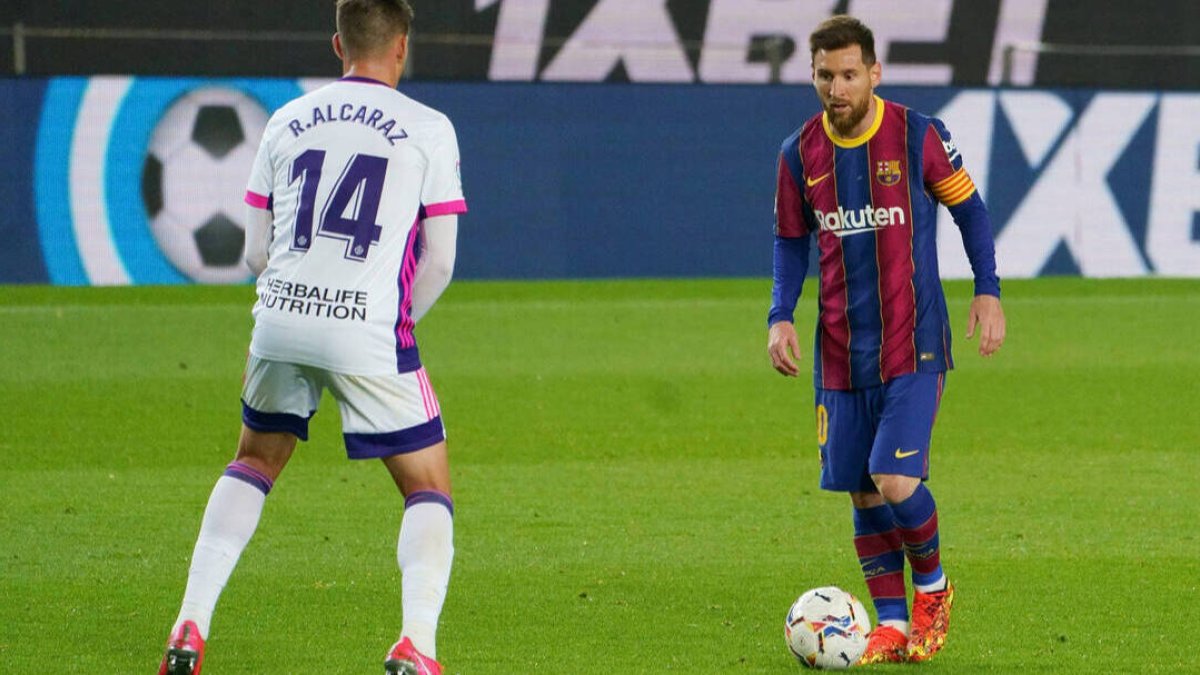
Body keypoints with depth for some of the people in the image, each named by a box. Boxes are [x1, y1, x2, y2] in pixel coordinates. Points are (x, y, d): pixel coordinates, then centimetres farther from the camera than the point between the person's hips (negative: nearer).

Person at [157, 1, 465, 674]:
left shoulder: (287, 121, 12)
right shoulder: (427, 128, 1)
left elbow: (256, 252, 14)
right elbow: (439, 261, 0)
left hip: (282, 317, 4)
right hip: (371, 329, -4)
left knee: (254, 464, 25)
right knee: (429, 489, 9)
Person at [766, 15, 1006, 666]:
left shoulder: (918, 137, -7)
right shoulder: (800, 154, 2)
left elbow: (968, 208, 6)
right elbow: (791, 241, 14)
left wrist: (988, 290, -2)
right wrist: (780, 316, 1)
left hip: (913, 344, -4)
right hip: (840, 352, 4)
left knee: (896, 482, -15)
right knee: (862, 492, 5)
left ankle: (931, 585, 13)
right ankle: (893, 625, 18)